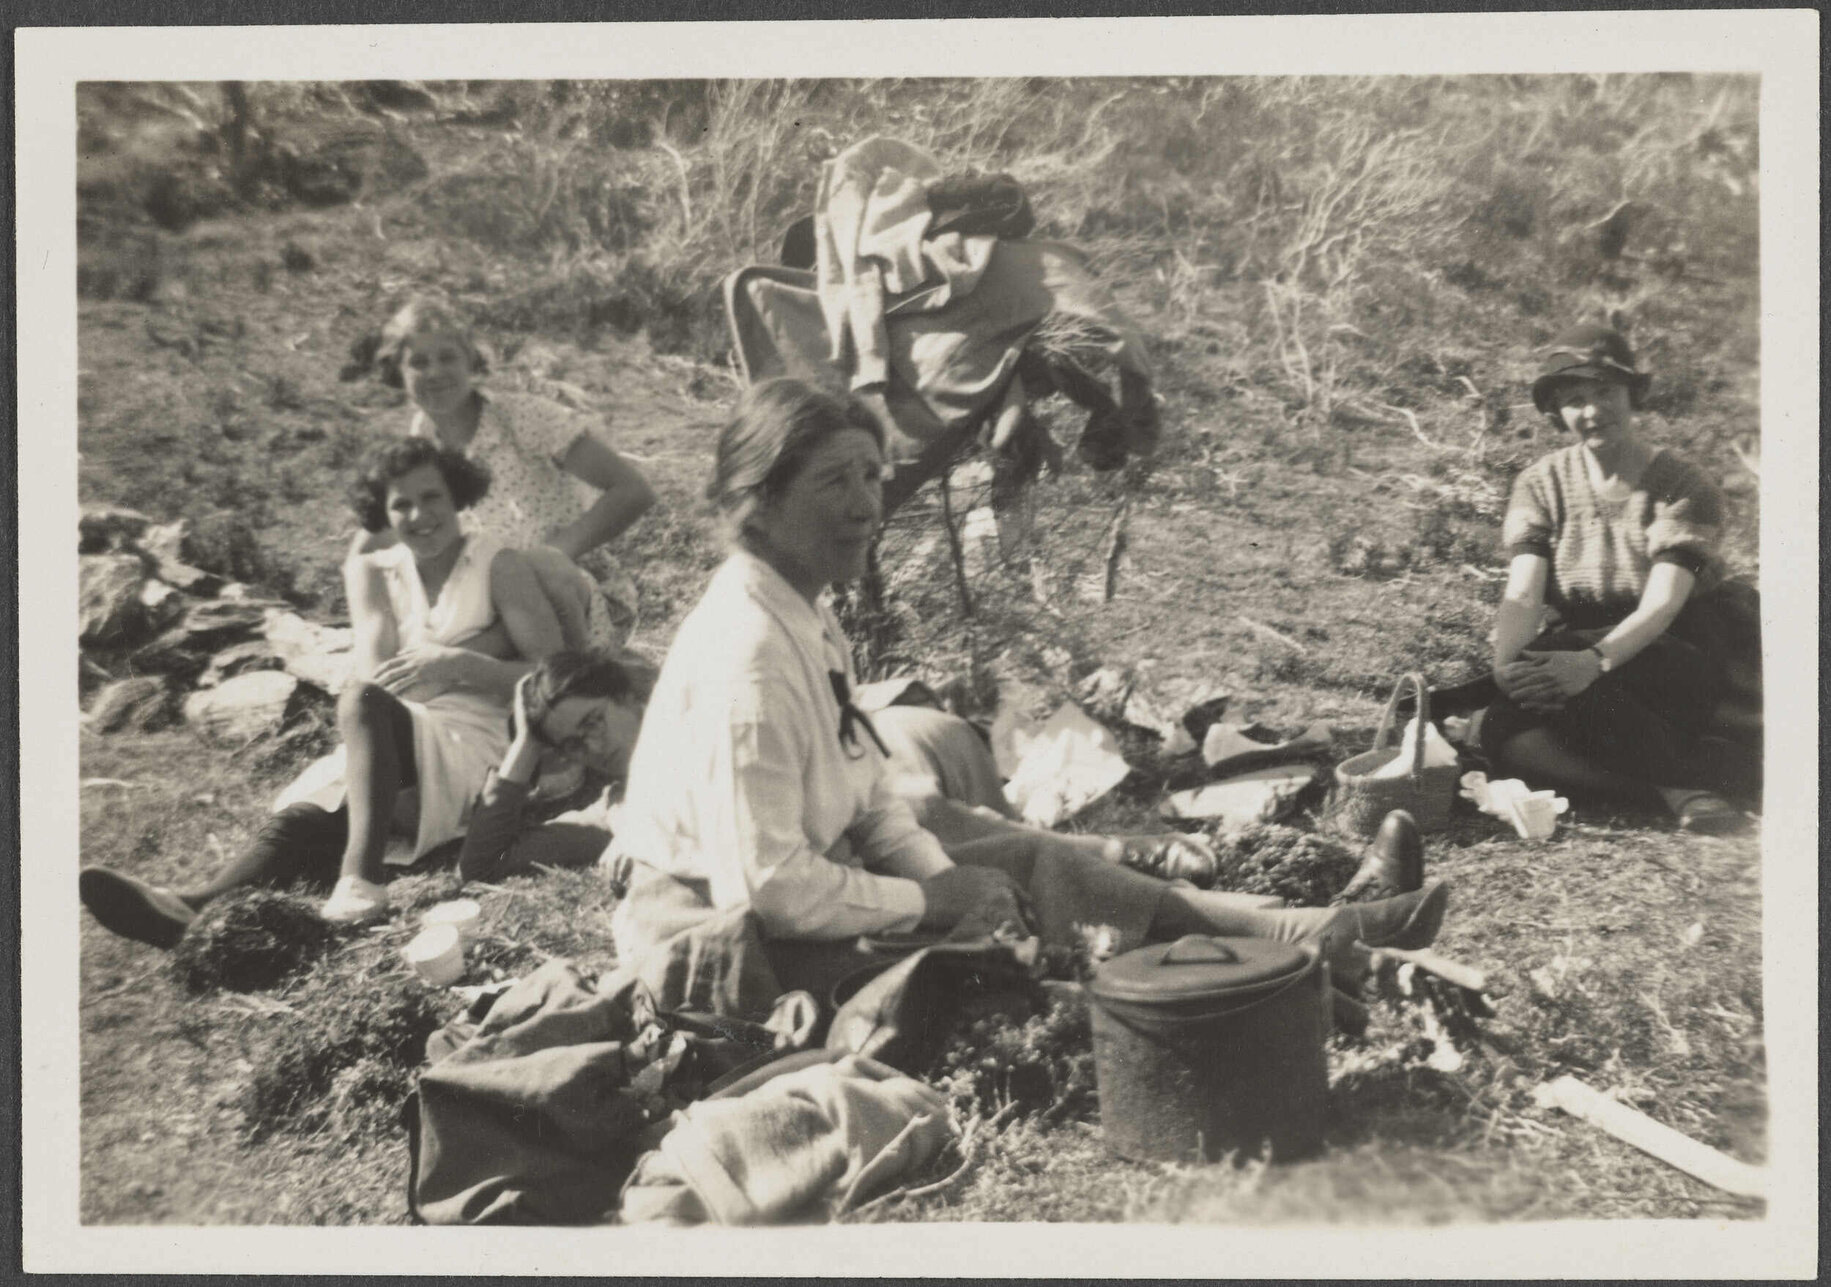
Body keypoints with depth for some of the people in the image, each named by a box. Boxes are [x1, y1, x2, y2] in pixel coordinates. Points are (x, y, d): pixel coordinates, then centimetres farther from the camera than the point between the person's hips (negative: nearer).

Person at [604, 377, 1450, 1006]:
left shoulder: (802, 622, 2)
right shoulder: (744, 656, -27)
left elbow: (868, 800, 6)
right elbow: (764, 887, -28)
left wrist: (950, 881, -10)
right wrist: (933, 900, -17)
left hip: (793, 881, 8)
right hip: (716, 940, -8)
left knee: (1021, 853, 2)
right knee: (1026, 878, -11)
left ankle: (1297, 931, 3)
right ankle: (1294, 943, 0)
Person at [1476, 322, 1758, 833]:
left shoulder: (1682, 485, -6)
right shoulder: (1541, 483, 3)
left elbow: (1661, 606, -19)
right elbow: (1523, 593, -10)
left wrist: (1594, 661, -38)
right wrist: (1506, 665, -31)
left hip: (1674, 674, -4)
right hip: (1572, 651, 4)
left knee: (1553, 674, -36)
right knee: (1499, 732, -29)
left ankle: (1677, 777, -19)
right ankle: (1703, 773, -27)